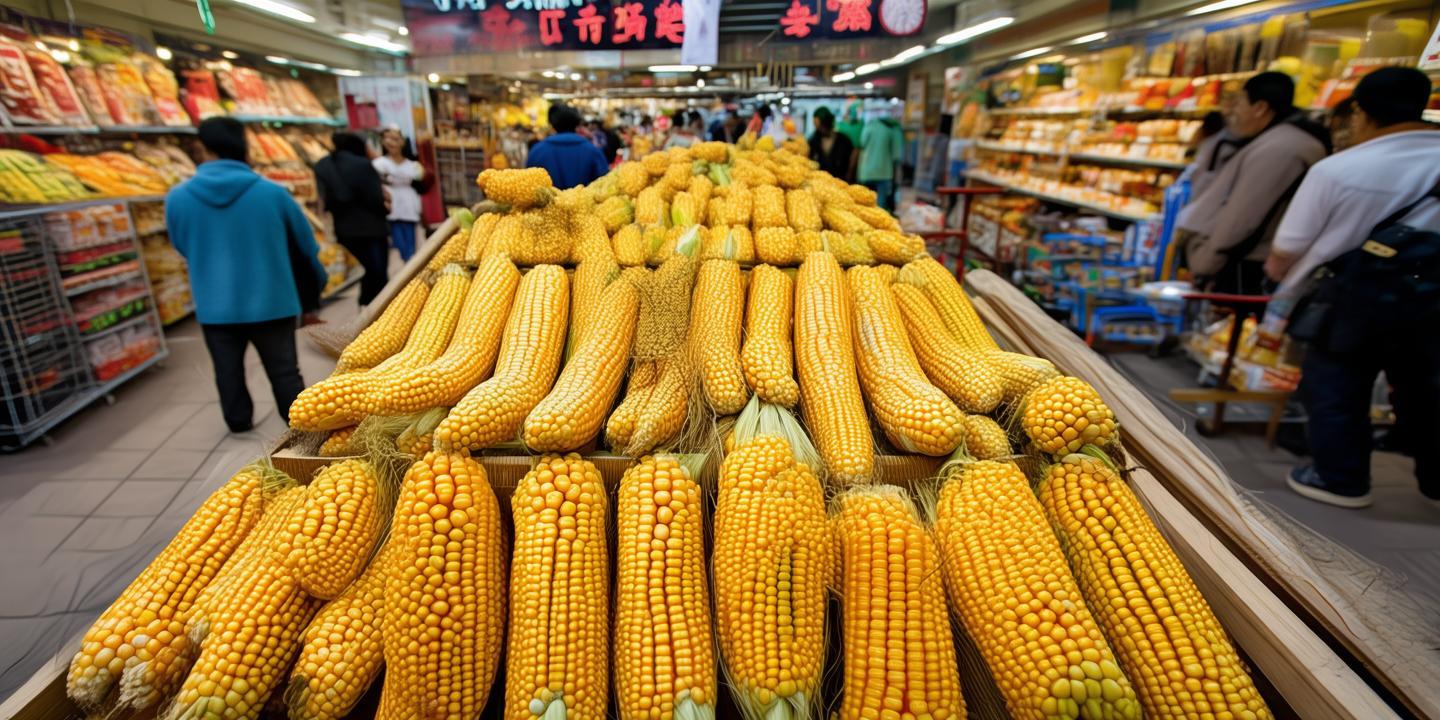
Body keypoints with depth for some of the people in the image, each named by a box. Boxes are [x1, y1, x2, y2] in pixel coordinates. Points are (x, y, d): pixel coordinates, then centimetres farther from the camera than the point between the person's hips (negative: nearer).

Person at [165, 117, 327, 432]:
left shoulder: (177, 198, -7)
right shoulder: (272, 192, -11)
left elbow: (182, 248, 11)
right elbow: (305, 246, 1)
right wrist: (315, 288, 18)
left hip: (214, 306, 2)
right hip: (271, 301, -1)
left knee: (228, 371, 19)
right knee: (284, 371, 10)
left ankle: (239, 422, 33)